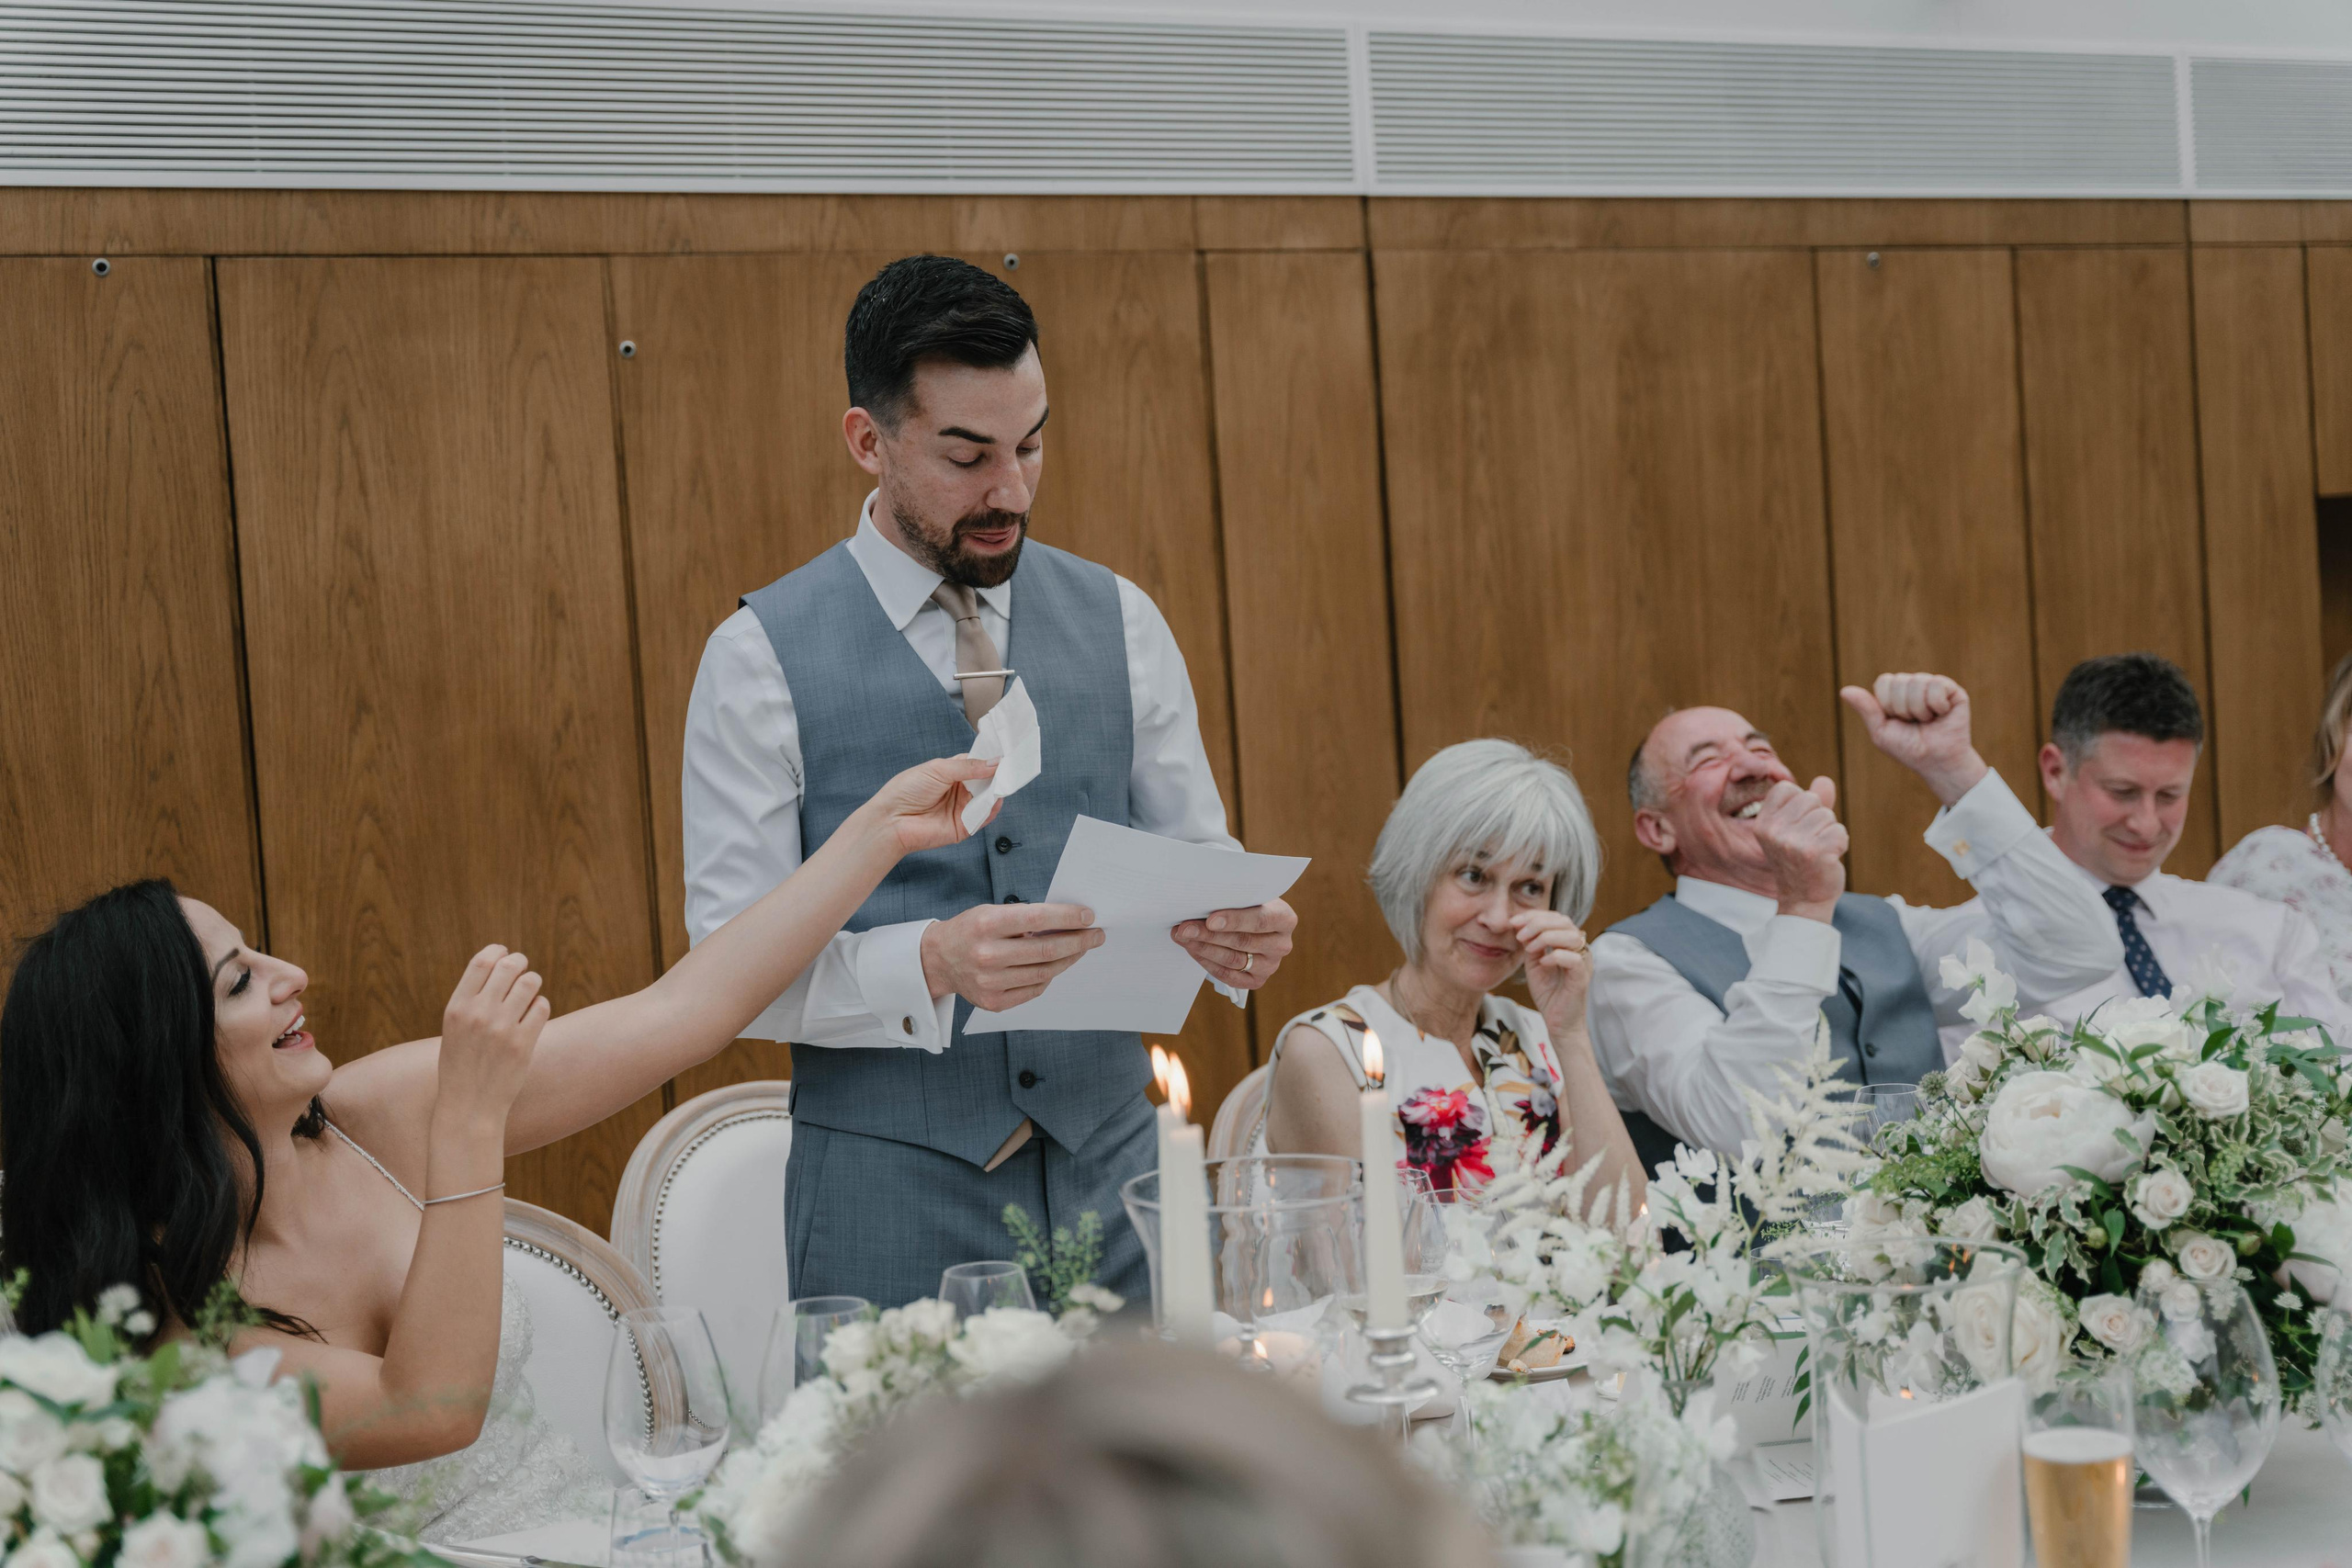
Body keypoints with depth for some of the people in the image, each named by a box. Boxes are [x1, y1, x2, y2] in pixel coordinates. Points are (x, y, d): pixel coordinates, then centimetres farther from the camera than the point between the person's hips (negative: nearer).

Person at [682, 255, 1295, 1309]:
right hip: (891, 1195, -3)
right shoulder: (761, 657, -4)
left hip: (1109, 1179, 3)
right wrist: (931, 964, -24)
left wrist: (1234, 932, -12)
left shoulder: (1120, 624, 7)